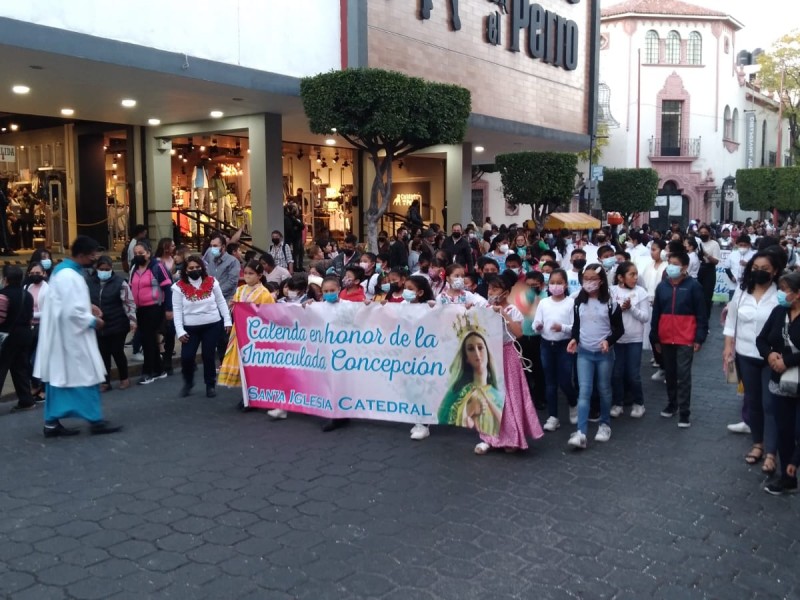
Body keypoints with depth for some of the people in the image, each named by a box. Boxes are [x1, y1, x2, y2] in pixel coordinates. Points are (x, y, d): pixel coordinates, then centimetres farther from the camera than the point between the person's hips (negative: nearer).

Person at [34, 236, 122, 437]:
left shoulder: (63, 269, 10)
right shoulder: (69, 276, -22)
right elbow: (72, 312, -26)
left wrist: (88, 307, 11)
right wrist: (93, 321, -12)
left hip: (60, 334, 10)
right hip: (70, 335, -10)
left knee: (59, 376, 12)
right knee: (87, 375, 0)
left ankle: (52, 423, 16)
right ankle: (95, 420, 9)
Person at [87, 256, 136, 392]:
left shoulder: (120, 282, -7)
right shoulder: (89, 282, 2)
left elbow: (129, 303, -7)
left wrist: (132, 320, -13)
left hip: (117, 325, -3)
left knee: (117, 352, 4)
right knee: (103, 354, 8)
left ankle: (124, 378, 23)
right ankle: (105, 382, 19)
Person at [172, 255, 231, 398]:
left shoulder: (212, 282, -2)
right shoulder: (179, 286, -6)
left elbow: (221, 302, 5)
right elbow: (177, 310, -4)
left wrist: (227, 321, 2)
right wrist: (180, 331, -8)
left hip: (212, 325, 0)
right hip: (190, 328, 0)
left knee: (208, 356, 3)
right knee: (186, 357, -4)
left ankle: (211, 385, 22)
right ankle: (188, 382, 23)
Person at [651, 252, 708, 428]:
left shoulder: (693, 286, -6)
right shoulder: (662, 286, 5)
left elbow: (701, 314, -4)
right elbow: (656, 313, 9)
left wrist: (700, 337, -8)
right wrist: (655, 337, 8)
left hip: (685, 339, -4)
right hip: (666, 338, 4)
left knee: (683, 374, -5)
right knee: (669, 373, 15)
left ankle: (684, 412, 0)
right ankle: (671, 403, 30)